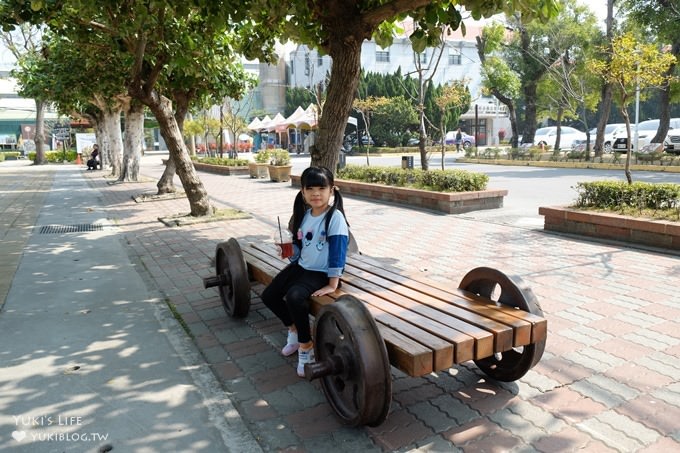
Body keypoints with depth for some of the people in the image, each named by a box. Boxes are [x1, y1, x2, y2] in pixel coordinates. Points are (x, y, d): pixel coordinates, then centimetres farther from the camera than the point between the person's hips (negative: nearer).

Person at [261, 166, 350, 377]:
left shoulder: (335, 217, -19)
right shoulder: (304, 215, 2)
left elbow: (338, 251, -21)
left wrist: (332, 285, -21)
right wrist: (292, 264, 14)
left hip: (321, 273, -8)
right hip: (301, 266, 8)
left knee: (295, 297, -30)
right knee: (269, 295, 2)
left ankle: (306, 345, -9)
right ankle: (295, 329, 25)